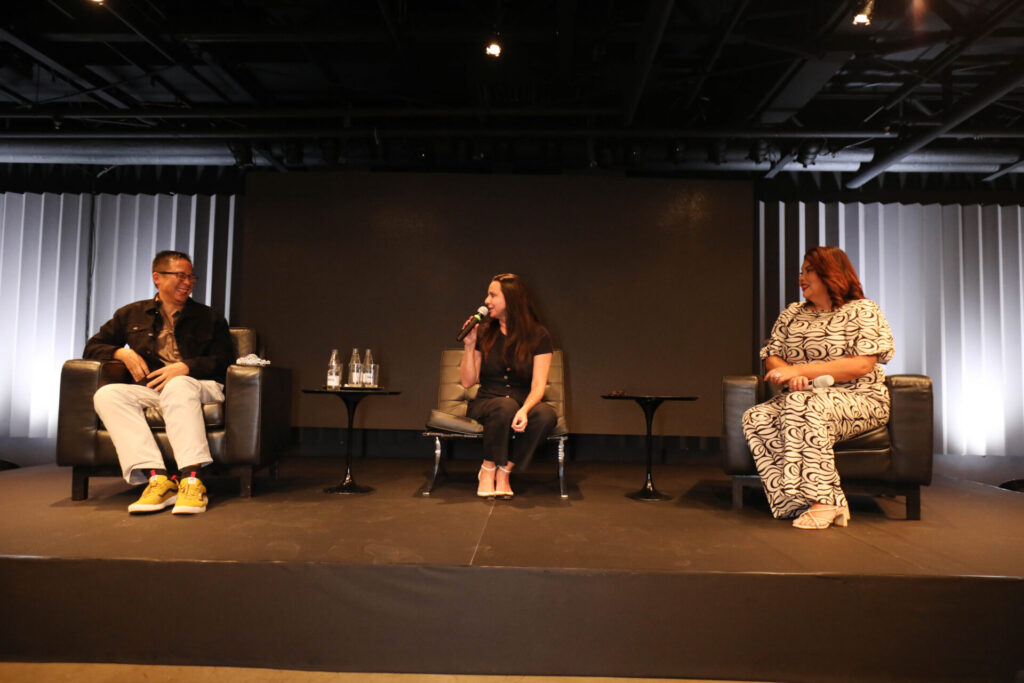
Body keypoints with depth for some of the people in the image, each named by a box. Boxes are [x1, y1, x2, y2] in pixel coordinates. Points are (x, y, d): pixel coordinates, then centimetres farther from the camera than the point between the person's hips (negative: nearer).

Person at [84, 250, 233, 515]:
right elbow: (93, 346, 24)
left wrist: (185, 367, -11)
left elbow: (221, 362, 6)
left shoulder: (209, 318, 17)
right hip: (150, 391, 3)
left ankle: (191, 479, -49)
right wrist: (122, 353, 3)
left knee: (177, 387, -38)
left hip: (200, 386, -2)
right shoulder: (132, 314, 23)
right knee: (106, 394, -27)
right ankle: (157, 478, -41)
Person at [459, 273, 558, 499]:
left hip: (523, 405, 0)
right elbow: (467, 381, 2)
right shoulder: (484, 333, 4)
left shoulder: (538, 335, -2)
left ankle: (505, 470, -14)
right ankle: (488, 469, -12)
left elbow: (538, 384, -10)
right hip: (486, 403, 0)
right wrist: (469, 346, -9)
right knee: (506, 406, -35)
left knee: (546, 415, -33)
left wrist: (524, 409, -29)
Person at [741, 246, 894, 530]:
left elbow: (863, 365, -10)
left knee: (802, 405, -38)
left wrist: (801, 370, -17)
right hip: (803, 397, 5)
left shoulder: (863, 311, 4)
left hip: (857, 400, -5)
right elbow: (771, 357, 12)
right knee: (755, 417, -27)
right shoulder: (791, 314, 19)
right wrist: (789, 375, -13)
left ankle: (822, 501, -31)